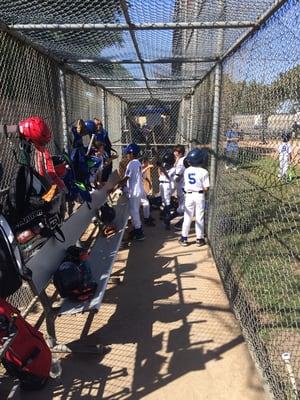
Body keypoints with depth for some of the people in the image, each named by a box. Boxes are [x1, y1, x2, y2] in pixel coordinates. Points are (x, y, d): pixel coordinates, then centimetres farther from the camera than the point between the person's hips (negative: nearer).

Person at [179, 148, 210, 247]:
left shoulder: (186, 171, -2)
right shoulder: (204, 172, -11)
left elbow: (186, 184, 3)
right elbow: (206, 188, -10)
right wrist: (202, 189, 9)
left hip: (189, 195, 2)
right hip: (200, 195, -2)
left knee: (187, 217, 11)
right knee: (199, 217, 8)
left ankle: (184, 238, 16)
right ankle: (199, 239, 16)